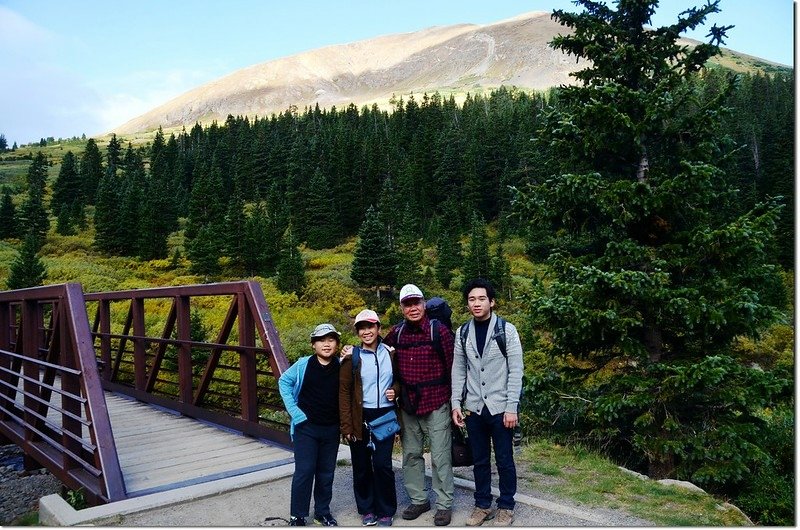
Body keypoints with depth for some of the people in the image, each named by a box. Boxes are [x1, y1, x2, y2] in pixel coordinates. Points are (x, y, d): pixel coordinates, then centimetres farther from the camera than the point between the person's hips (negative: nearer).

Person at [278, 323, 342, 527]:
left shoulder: (341, 367, -4)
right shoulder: (303, 365, -9)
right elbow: (284, 381, 3)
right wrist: (293, 409, -2)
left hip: (332, 429, 2)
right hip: (306, 427, -2)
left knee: (326, 473, 12)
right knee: (304, 471, -1)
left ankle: (323, 512, 28)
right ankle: (297, 516, 14)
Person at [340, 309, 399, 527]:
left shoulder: (391, 353, 2)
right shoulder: (352, 358, -3)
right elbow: (344, 392, -3)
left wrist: (395, 390, -5)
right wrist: (346, 426, -7)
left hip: (385, 416, 0)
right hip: (361, 418, 0)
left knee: (382, 464, -2)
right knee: (362, 466, 8)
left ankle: (386, 511, 15)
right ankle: (367, 509, 26)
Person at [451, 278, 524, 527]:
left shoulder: (507, 330, -7)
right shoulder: (462, 333, 3)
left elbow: (516, 371, -9)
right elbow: (458, 370, 8)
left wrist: (511, 408, -12)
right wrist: (456, 403, 1)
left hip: (501, 408, -3)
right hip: (474, 408, 3)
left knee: (504, 460, 8)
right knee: (479, 460, 13)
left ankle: (506, 507, 24)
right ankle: (482, 505, 28)